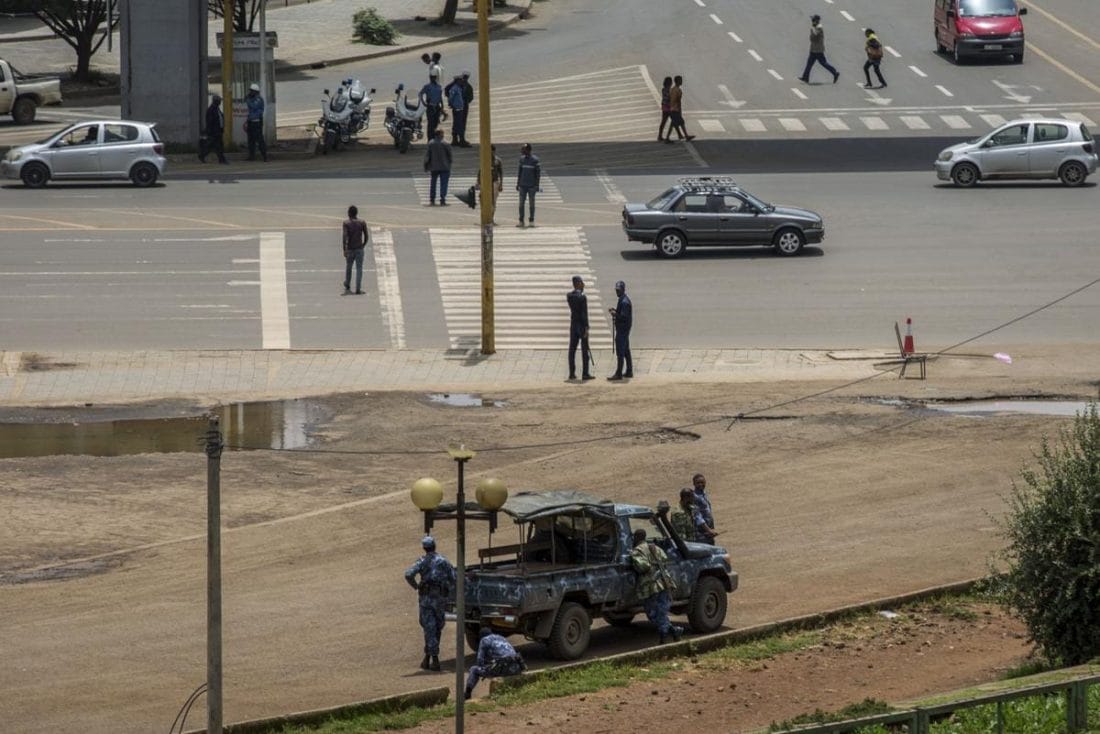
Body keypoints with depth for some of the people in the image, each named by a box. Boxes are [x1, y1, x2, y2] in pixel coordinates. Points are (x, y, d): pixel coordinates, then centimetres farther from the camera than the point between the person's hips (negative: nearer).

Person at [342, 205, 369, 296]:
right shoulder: (362, 223, -1)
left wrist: (344, 250, -14)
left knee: (348, 268, 17)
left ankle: (347, 287, 27)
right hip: (360, 249, 0)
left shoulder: (346, 223, -6)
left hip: (350, 249, 0)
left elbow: (345, 237, -15)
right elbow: (366, 236, 1)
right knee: (359, 268, 2)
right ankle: (358, 289, -5)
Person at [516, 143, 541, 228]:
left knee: (532, 203, 2)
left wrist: (537, 185, -10)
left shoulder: (535, 159, -7)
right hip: (523, 185, 4)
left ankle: (532, 221, 9)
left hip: (532, 185, -4)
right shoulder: (522, 159, 8)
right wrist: (517, 184, 10)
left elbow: (538, 173, -5)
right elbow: (520, 172, 14)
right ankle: (521, 221, 3)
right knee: (521, 203, 0)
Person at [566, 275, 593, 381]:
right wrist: (586, 328, -17)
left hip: (573, 325, 6)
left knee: (572, 349, 7)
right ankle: (585, 373, -2)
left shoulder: (569, 296, 4)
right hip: (582, 325, -6)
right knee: (585, 350, -1)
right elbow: (584, 314, -18)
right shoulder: (582, 297, -16)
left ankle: (572, 373, 8)